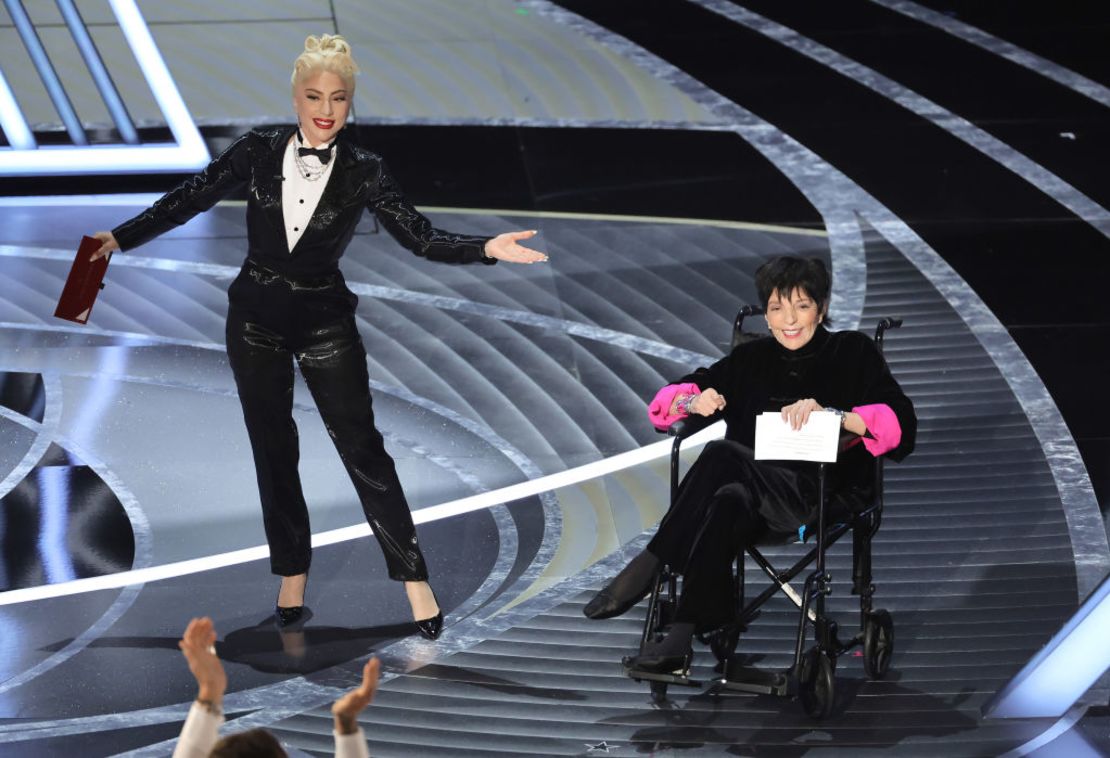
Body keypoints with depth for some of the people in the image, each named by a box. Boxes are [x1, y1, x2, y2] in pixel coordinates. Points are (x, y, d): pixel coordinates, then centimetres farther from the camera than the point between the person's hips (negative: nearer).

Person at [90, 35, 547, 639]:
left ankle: (414, 580, -6)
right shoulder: (258, 153, -4)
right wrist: (120, 238, 0)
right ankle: (292, 578, 19)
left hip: (324, 323, -2)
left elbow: (420, 237, -10)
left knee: (362, 448, -7)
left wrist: (486, 249, -25)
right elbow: (189, 200, 2)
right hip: (257, 319, 2)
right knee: (273, 452, 8)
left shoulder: (362, 173, -7)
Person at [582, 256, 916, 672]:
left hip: (824, 495, -4)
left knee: (721, 453, -32)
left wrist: (831, 415, -23)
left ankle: (646, 567, -26)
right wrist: (694, 401, -9)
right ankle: (680, 641, -43)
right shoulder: (752, 358, 18)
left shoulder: (852, 353, 6)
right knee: (728, 503, -35)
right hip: (756, 493, 4)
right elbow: (668, 400, 16)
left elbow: (900, 424, -8)